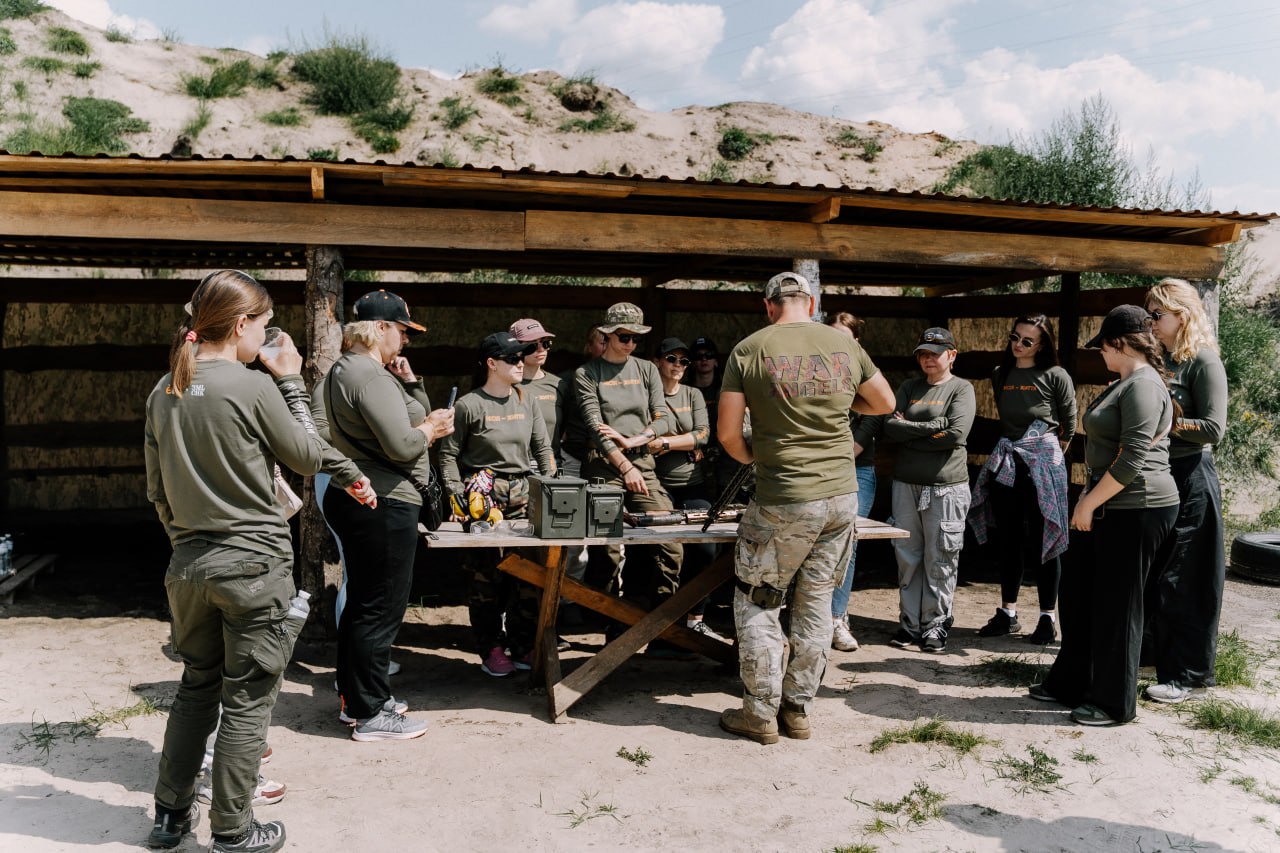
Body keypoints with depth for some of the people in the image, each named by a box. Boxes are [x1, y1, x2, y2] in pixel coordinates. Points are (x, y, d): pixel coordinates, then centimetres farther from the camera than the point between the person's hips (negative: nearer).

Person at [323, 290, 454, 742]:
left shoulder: (344, 370, 16)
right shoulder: (370, 375, -18)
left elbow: (415, 416, 19)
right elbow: (402, 445, -25)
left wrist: (408, 382, 4)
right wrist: (433, 427, -8)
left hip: (352, 500, 11)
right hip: (384, 504, -11)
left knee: (360, 603, 19)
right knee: (381, 610, -3)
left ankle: (355, 698, 30)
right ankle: (371, 715, 6)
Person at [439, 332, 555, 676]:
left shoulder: (528, 402, 10)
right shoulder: (469, 405, -4)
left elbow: (543, 449, 13)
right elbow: (448, 454, 0)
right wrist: (457, 494, -8)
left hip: (523, 492, 4)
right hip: (484, 493, -4)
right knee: (487, 573, -3)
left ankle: (523, 647, 12)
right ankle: (490, 649, 9)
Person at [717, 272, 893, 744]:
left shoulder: (750, 349, -6)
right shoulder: (844, 344, 4)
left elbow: (727, 432, -6)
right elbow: (885, 403, 17)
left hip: (783, 501, -4)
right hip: (842, 496, 4)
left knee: (757, 602, 10)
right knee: (816, 602, 14)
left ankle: (761, 713, 13)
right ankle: (798, 709, 23)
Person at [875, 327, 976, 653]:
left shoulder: (961, 388, 2)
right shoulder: (909, 388, 13)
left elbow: (956, 434, -13)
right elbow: (889, 427, -2)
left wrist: (909, 432, -7)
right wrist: (934, 425, -10)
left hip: (946, 487, -4)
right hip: (906, 484, 4)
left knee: (940, 560, 0)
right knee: (907, 557, 6)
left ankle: (935, 626, 11)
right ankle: (909, 624, 14)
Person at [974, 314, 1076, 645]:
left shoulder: (1055, 377, -6)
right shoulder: (999, 376, 9)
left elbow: (1069, 426, 2)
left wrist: (1050, 453, 9)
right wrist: (1009, 450, 15)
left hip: (1043, 466, -5)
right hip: (1006, 465, 5)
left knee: (1042, 541, 0)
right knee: (1008, 540, 11)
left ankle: (1048, 617, 9)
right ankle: (1008, 613, 21)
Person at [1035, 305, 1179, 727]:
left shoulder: (1143, 386, -17)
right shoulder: (1125, 384, 16)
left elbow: (1133, 459, -24)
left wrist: (1090, 502, -17)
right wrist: (1089, 500, 17)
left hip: (1136, 509, -10)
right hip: (1109, 506, 10)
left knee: (1116, 605, 0)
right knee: (1078, 592, 14)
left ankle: (1114, 703, 14)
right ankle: (1070, 684, 26)